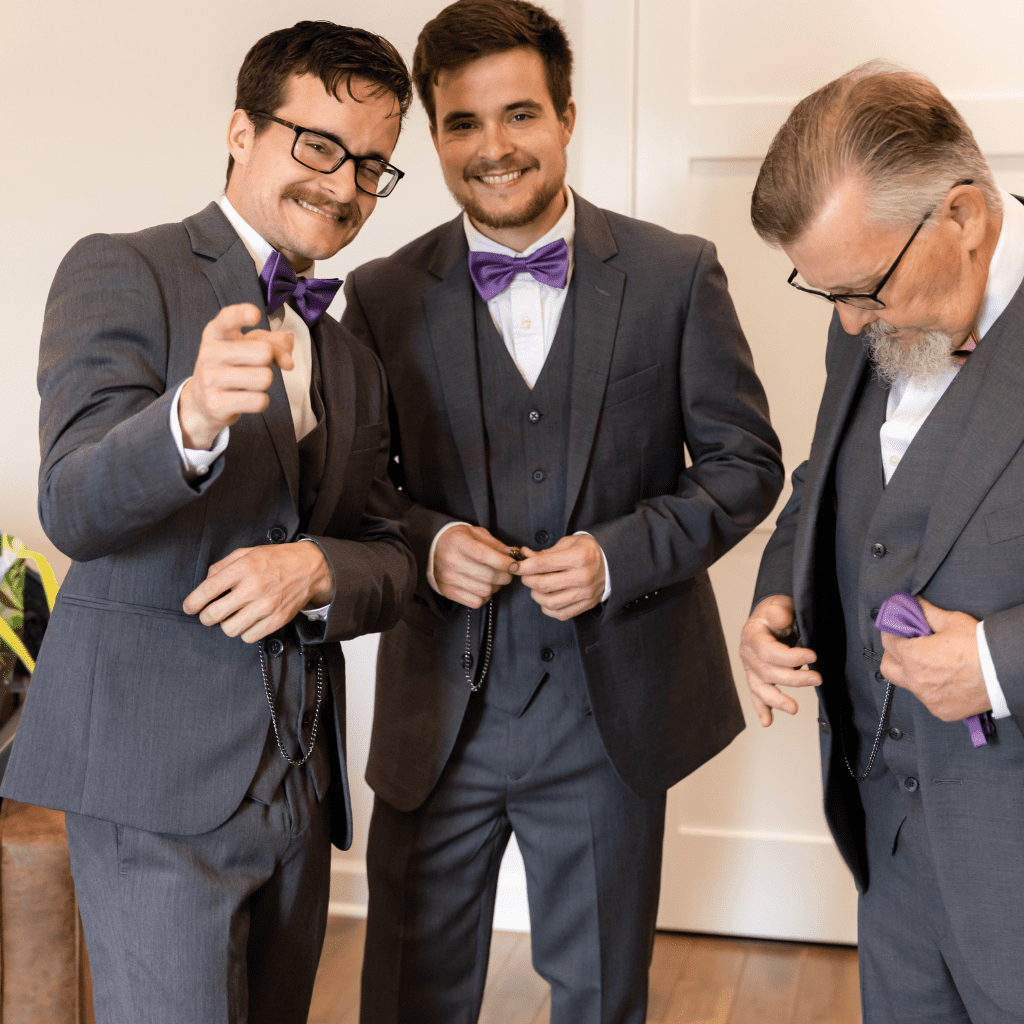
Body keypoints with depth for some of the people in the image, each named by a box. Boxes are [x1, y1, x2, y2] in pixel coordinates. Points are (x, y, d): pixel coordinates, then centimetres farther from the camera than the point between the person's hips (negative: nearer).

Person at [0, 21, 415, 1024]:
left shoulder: (353, 359, 17)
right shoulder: (120, 272, -3)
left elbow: (390, 562, 14)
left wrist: (315, 568, -10)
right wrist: (192, 418, -37)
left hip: (298, 781, 7)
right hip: (156, 767, -6)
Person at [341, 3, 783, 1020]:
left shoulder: (676, 275, -4)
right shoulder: (383, 297, -1)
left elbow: (745, 461, -1)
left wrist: (619, 554, -16)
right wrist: (426, 544, -16)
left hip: (612, 716, 0)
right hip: (440, 713, 1)